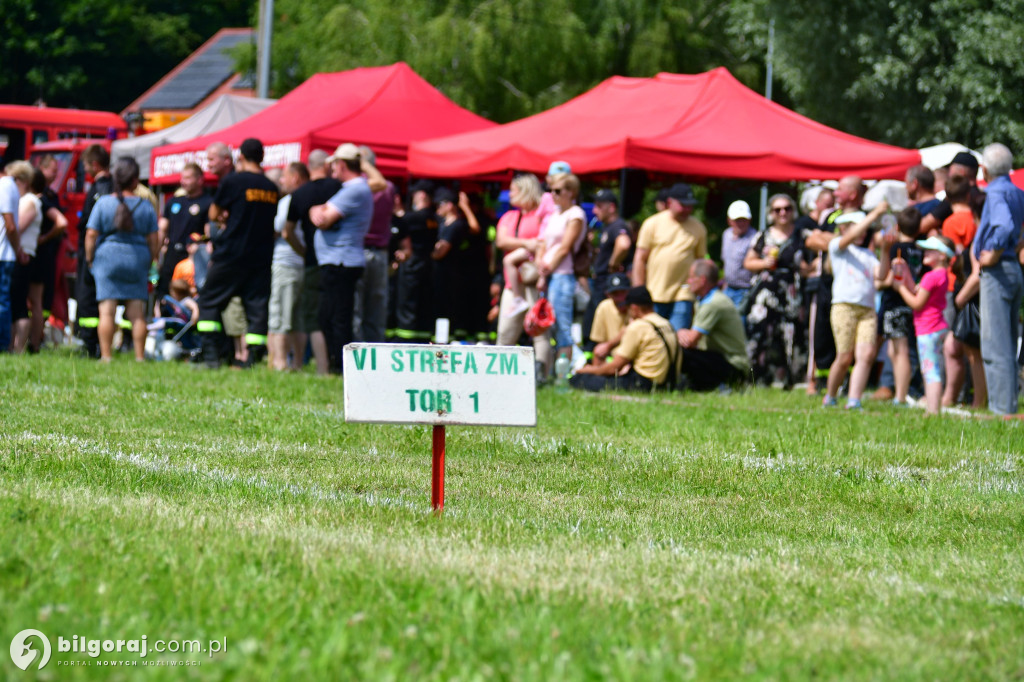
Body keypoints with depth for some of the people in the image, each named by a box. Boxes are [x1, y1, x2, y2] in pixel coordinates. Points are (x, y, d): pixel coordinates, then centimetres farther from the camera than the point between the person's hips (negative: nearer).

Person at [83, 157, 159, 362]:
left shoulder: (103, 203, -2)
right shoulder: (146, 206, 2)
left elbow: (91, 234, -3)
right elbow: (153, 239, 4)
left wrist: (89, 259, 8)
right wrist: (151, 260, 17)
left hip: (107, 256, -2)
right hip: (138, 259, 2)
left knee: (107, 311, -2)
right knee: (137, 313, 5)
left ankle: (105, 356, -6)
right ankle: (140, 356, 3)